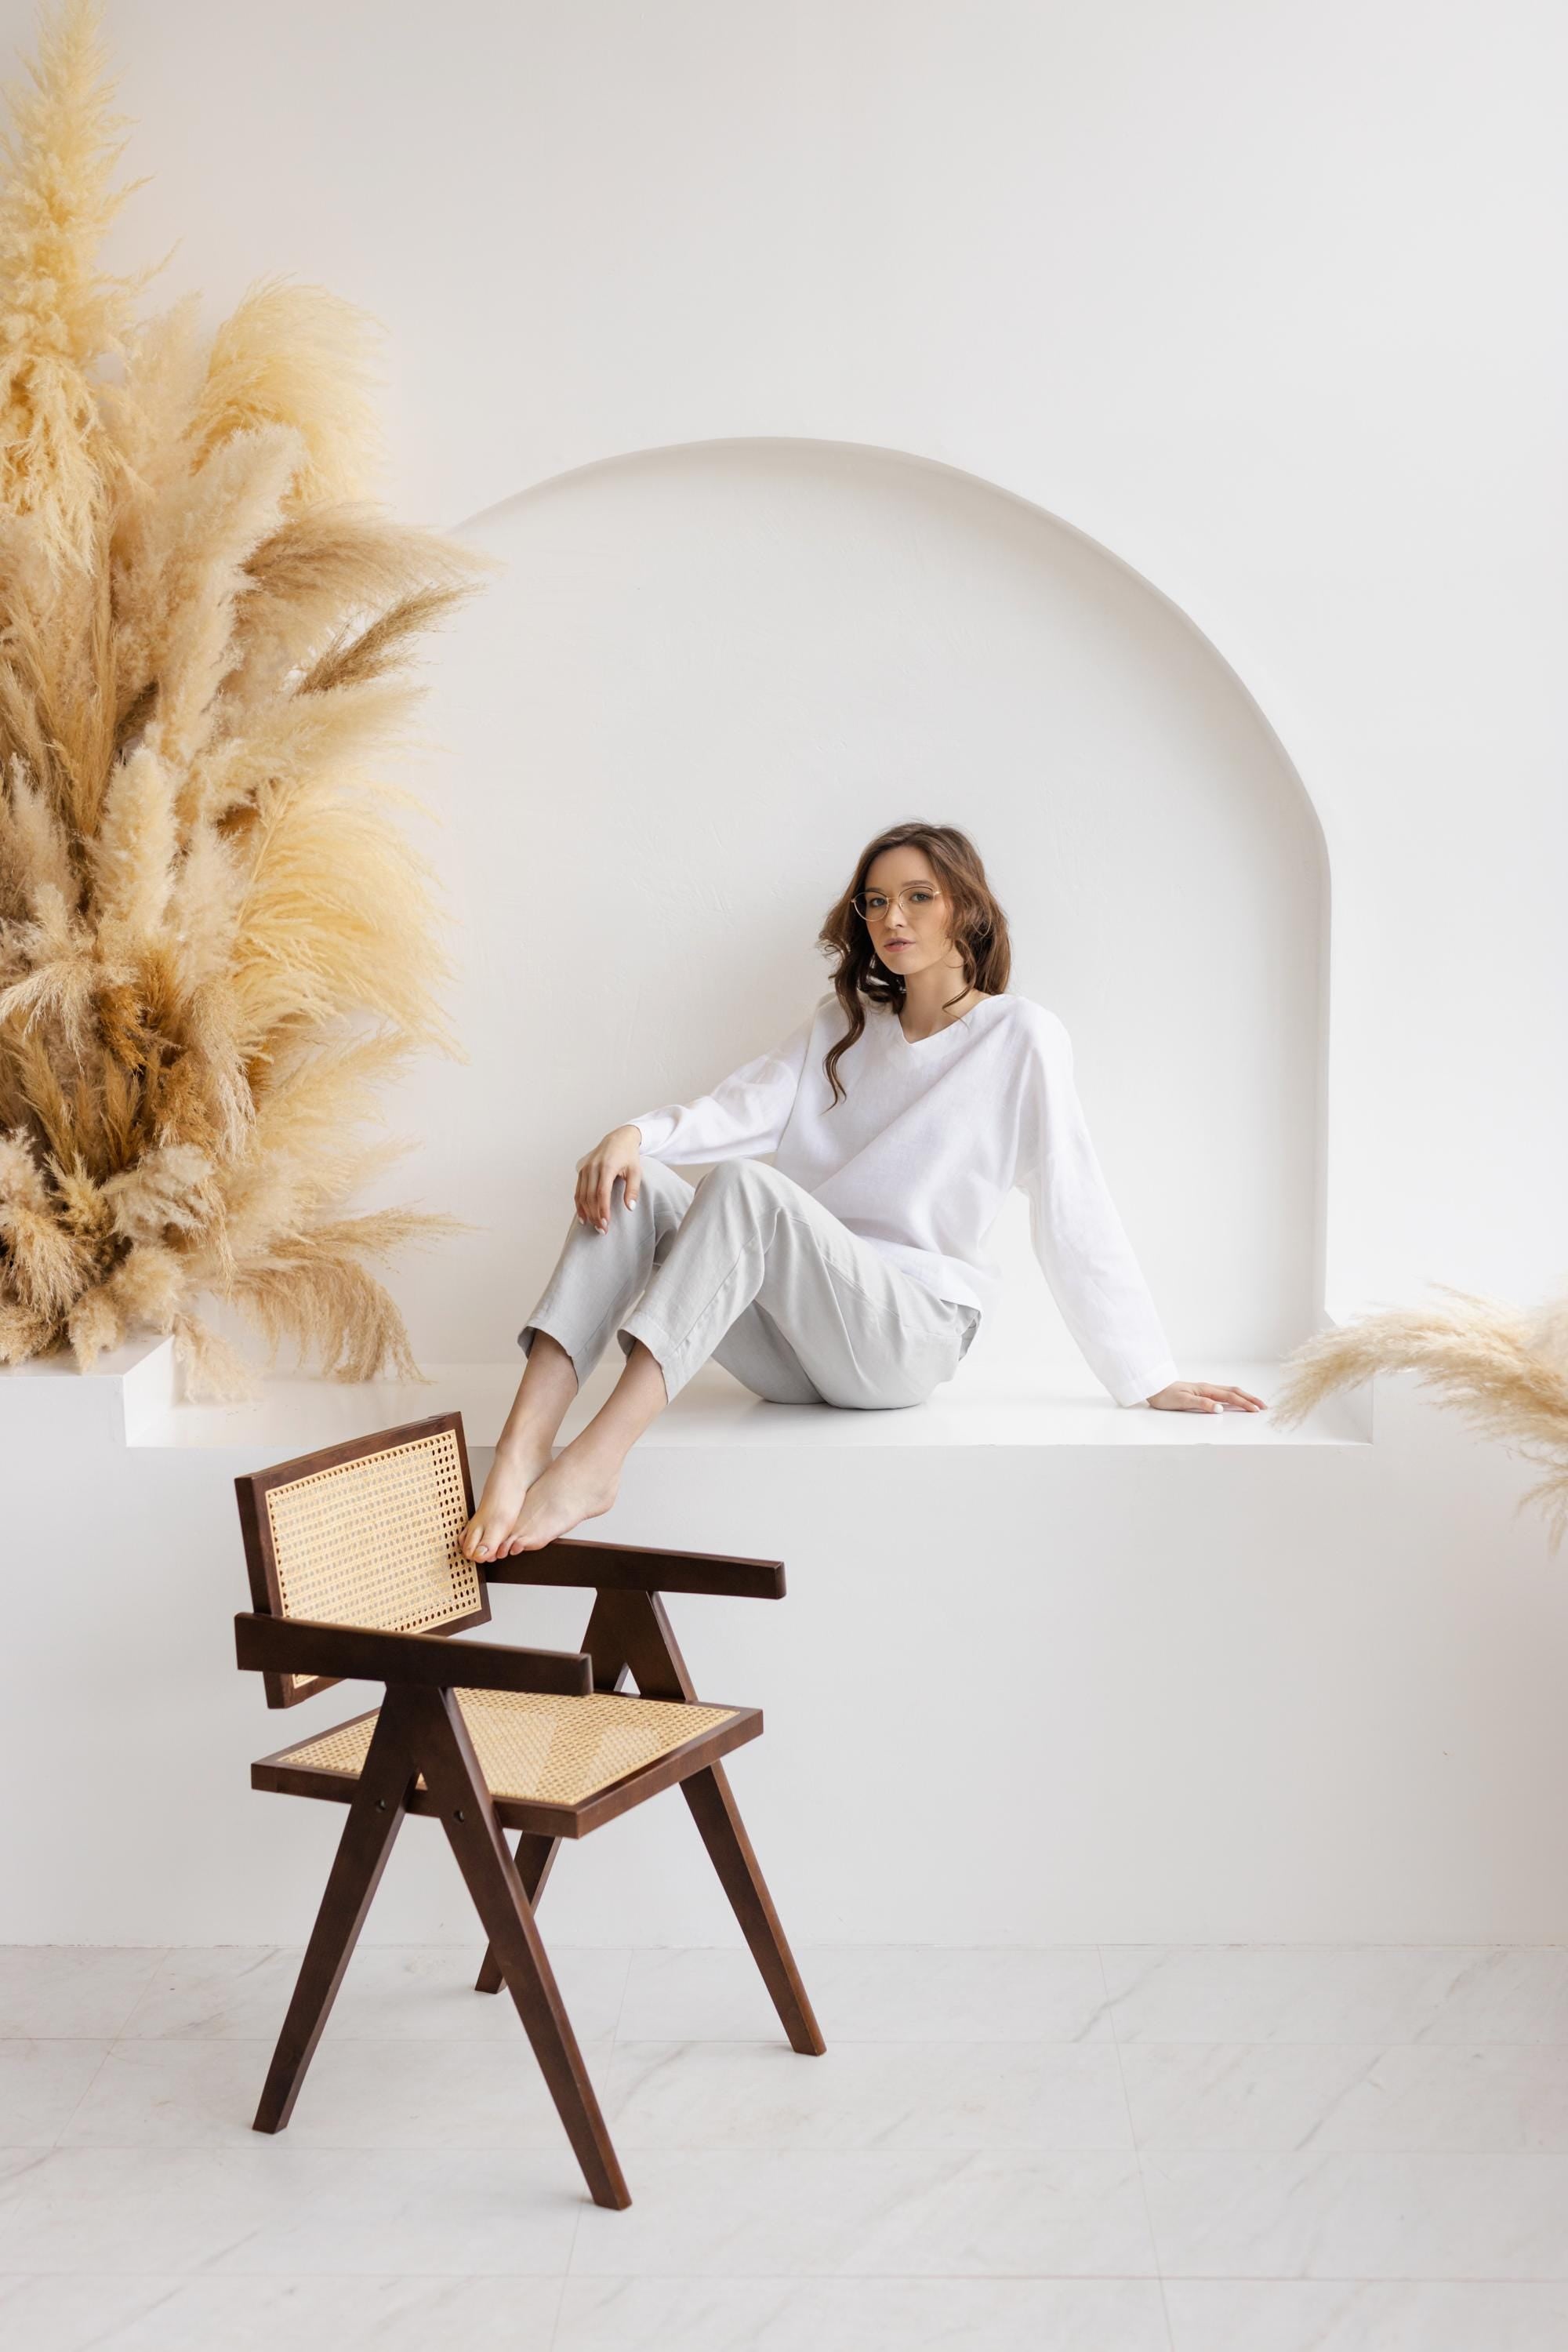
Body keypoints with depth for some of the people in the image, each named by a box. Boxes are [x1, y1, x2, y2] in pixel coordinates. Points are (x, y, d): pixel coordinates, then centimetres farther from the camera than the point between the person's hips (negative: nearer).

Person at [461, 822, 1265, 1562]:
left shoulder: (1020, 1037, 4)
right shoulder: (839, 1023, 20)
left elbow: (1072, 1212, 0)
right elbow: (746, 1107, 3)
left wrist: (1152, 1380, -2)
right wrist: (639, 1132, -18)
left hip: (910, 1333, -5)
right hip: (791, 1349, 5)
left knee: (742, 1184, -31)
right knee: (630, 1186, -19)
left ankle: (593, 1465, -43)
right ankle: (522, 1448, -38)